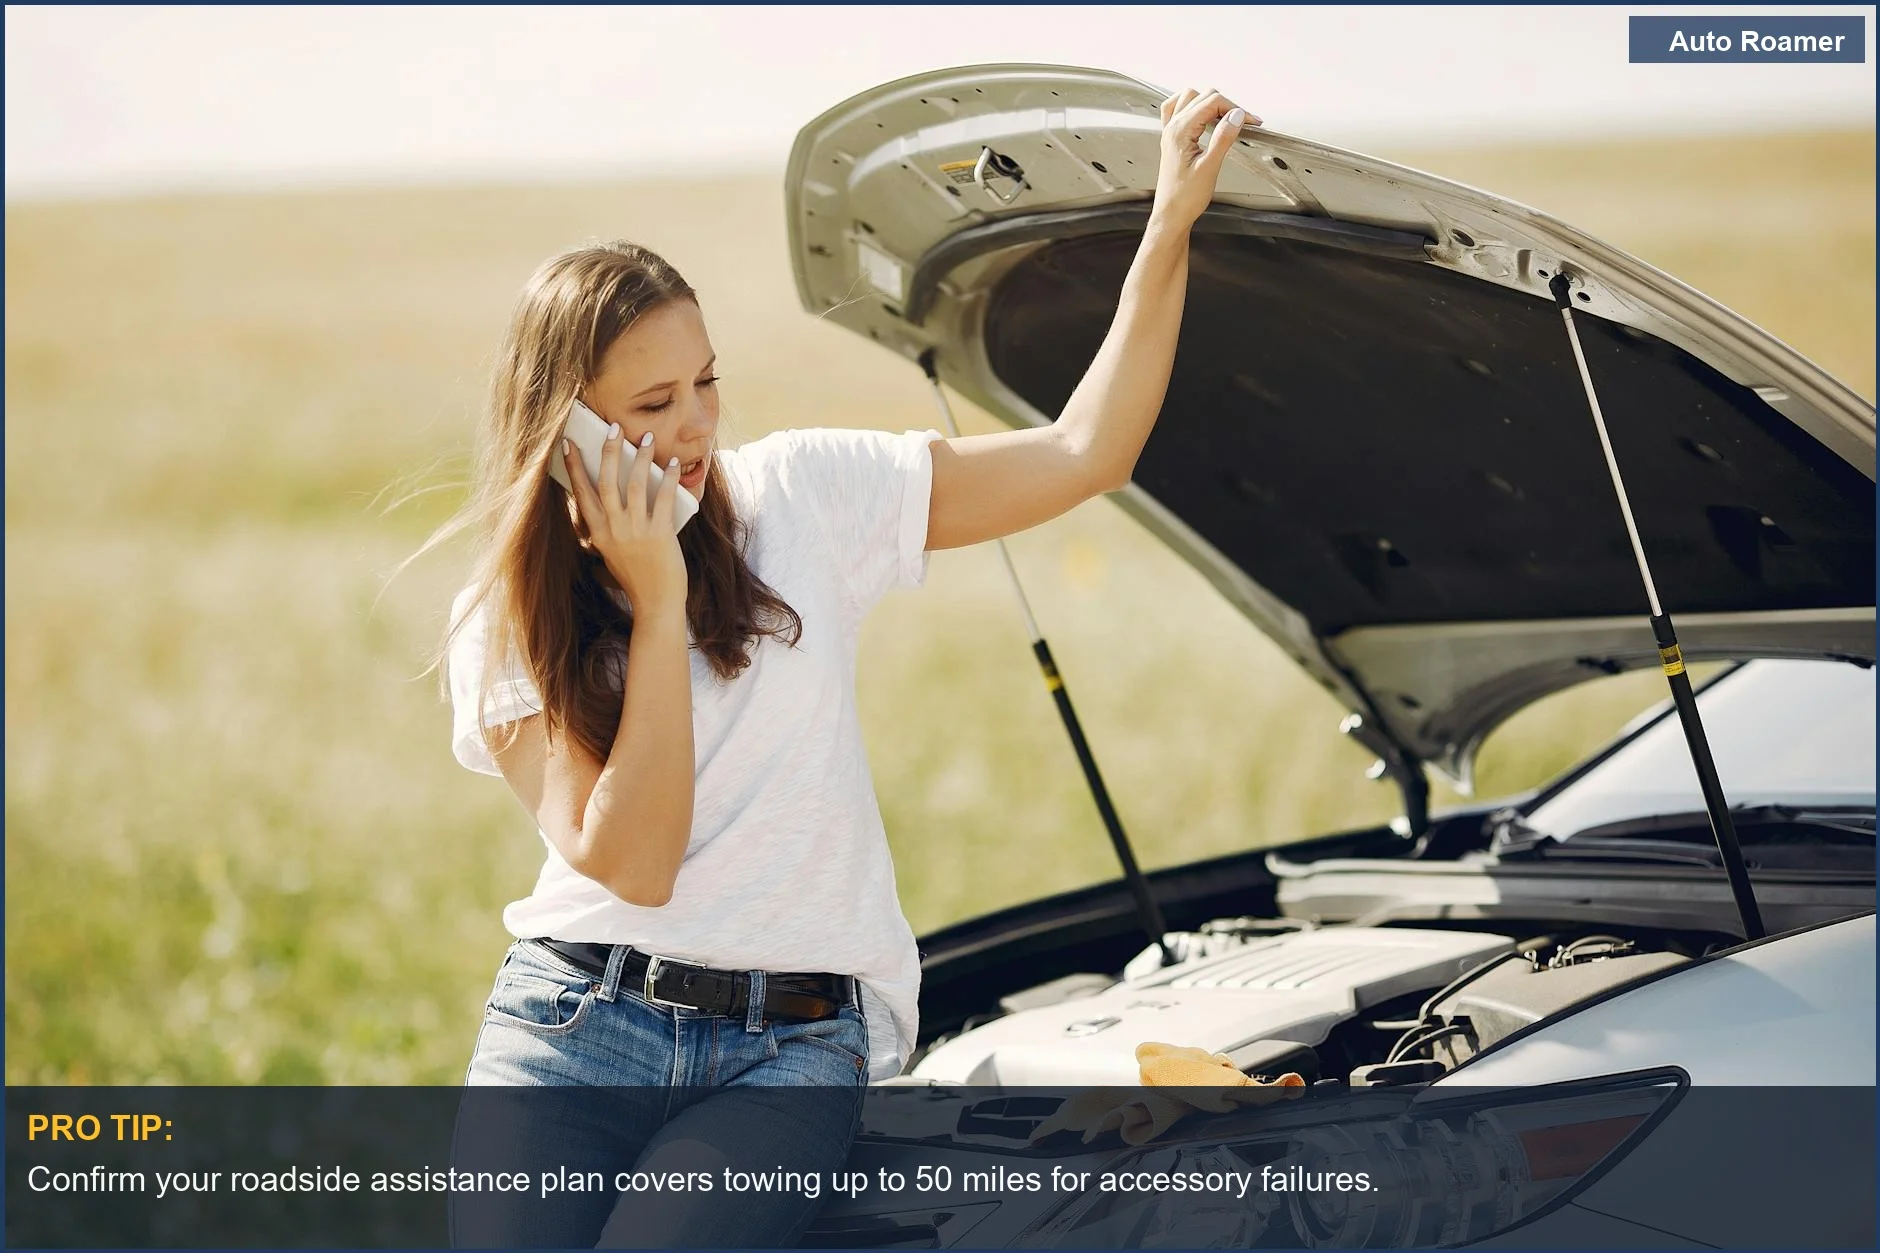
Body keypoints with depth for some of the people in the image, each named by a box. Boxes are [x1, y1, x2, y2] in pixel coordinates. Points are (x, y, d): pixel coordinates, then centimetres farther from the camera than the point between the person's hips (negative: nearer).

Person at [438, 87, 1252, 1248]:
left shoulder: (797, 497, 4)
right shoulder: (506, 629, 2)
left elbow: (1083, 455, 3)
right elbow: (630, 866, -11)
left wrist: (1171, 223, -1)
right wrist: (657, 605, -13)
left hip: (794, 1047, 0)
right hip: (578, 1015, 1)